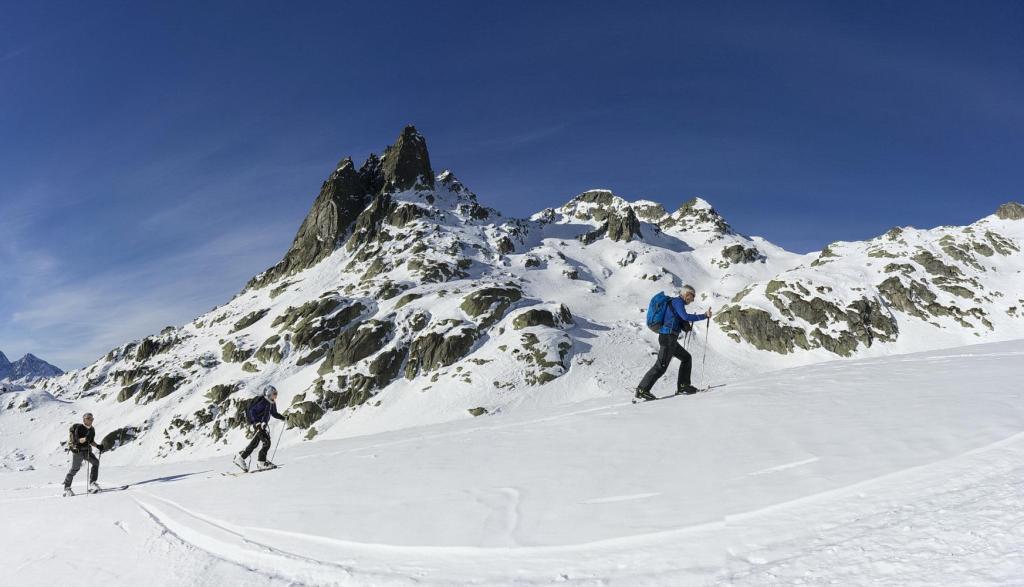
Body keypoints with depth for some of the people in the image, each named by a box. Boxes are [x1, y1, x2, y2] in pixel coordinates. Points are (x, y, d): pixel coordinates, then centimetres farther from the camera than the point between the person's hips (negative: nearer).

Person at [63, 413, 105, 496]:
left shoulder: (92, 429, 6)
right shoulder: (79, 428, -13)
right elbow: (76, 440, -23)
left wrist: (98, 446, 1)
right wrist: (85, 438, -40)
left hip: (87, 450, 5)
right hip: (77, 450, -5)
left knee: (95, 462, -15)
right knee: (75, 469, -2)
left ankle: (92, 483, -15)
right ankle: (67, 488, 17)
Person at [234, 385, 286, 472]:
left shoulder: (272, 404, 9)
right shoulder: (263, 402, -17)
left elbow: (274, 413, 24)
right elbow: (252, 411, -20)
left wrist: (283, 417, 10)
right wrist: (257, 423, -30)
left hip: (263, 425, 9)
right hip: (258, 425, -9)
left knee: (254, 444, 15)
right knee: (266, 442, -14)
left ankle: (240, 457, 26)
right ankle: (261, 462, -8)